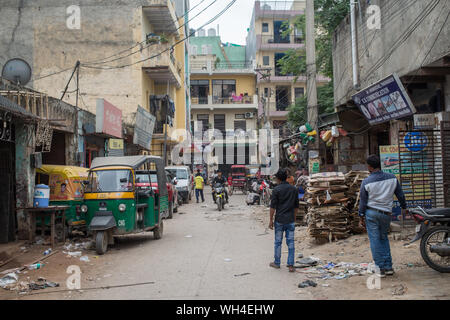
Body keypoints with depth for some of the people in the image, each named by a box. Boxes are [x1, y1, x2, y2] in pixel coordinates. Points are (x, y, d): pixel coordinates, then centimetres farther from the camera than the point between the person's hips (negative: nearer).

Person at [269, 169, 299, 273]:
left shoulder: (276, 190, -8)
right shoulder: (294, 189, 5)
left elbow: (273, 206, -9)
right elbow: (296, 206, 11)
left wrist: (271, 220, -2)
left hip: (279, 220, -3)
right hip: (290, 220, 3)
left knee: (278, 242, 9)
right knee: (290, 242, 5)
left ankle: (277, 263, 21)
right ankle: (290, 265, 2)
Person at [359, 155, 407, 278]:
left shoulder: (366, 182, -9)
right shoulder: (392, 178, -2)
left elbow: (363, 202, -4)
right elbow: (400, 195, 7)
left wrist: (361, 218, 5)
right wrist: (404, 207, 24)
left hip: (371, 212, -3)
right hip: (386, 213, 3)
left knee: (375, 240, 5)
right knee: (384, 238, 17)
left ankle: (381, 268, 7)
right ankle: (388, 267, 15)